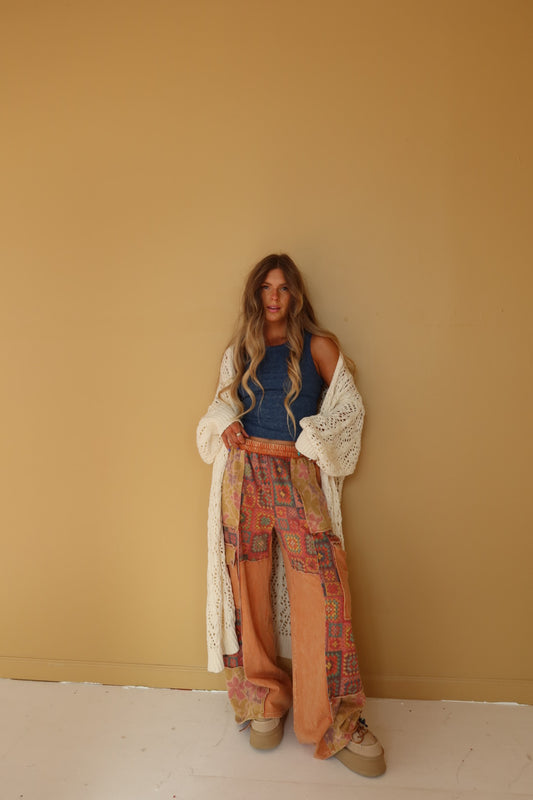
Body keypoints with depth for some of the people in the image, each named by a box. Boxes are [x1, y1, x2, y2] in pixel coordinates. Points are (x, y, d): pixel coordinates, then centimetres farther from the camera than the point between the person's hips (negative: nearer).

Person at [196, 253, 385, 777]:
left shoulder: (318, 347, 6)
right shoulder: (239, 351, 13)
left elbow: (348, 408, 9)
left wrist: (313, 441, -4)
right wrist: (226, 425, 1)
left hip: (298, 477, -2)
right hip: (245, 474, 3)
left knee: (322, 591, -7)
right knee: (250, 590, 6)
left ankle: (334, 721, 7)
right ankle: (265, 699, 25)